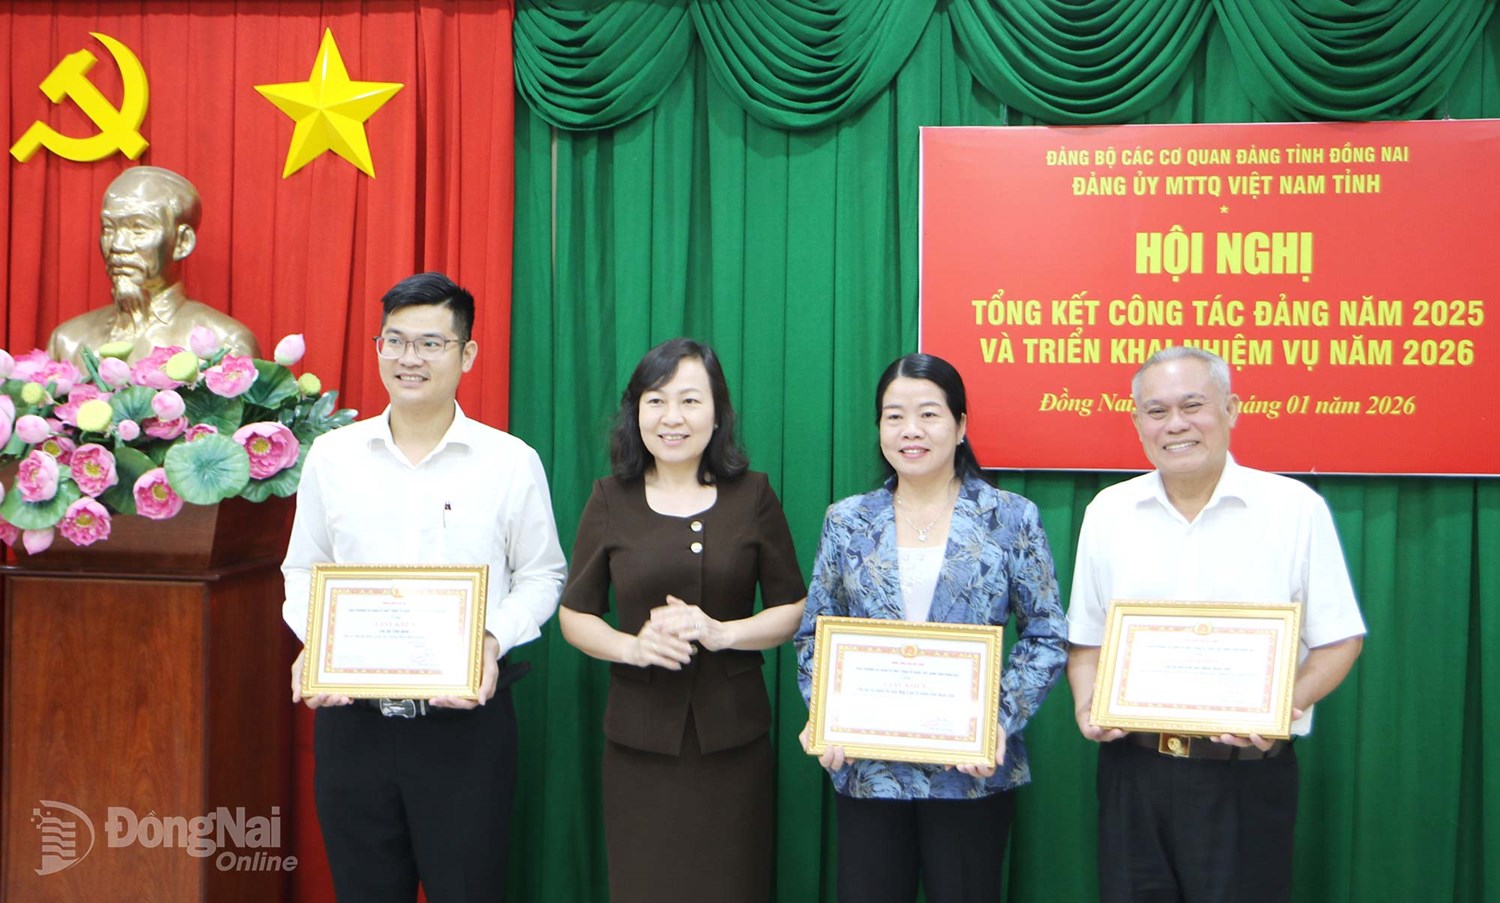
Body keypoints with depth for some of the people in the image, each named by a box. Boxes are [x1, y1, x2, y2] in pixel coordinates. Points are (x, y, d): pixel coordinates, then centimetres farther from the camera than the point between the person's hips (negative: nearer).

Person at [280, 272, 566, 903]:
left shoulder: (512, 462, -1)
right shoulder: (331, 455, 5)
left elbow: (541, 576, 5)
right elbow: (302, 572, 13)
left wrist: (493, 638, -12)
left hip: (467, 718, -2)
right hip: (350, 718, 2)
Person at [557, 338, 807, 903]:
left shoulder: (752, 496, 2)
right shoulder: (611, 501, 2)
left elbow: (793, 610, 4)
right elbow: (574, 616, 7)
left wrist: (722, 633, -13)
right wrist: (631, 647, -12)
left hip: (734, 737, 0)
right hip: (640, 741, 0)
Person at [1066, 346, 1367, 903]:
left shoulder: (1296, 507, -3)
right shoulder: (1108, 511, 6)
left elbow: (1338, 639, -1)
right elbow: (1086, 638, 11)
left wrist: (1286, 706, -16)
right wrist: (1088, 706, -6)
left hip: (1247, 773, -2)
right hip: (1133, 769, 3)